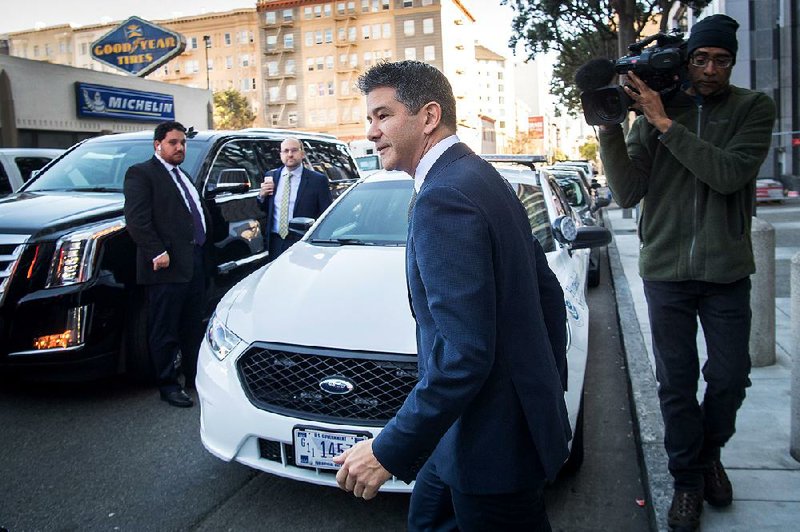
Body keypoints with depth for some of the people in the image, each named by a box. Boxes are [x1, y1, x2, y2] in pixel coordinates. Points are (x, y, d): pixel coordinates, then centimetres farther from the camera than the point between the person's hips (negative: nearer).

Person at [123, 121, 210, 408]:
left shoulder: (183, 176, 21)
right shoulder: (141, 174, -6)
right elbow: (136, 219, -15)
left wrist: (202, 248, 13)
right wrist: (157, 253, -20)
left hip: (196, 261, 9)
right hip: (168, 265, -9)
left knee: (193, 327, 17)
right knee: (165, 330, 2)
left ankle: (195, 376, 28)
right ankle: (168, 384, 11)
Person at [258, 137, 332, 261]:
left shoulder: (318, 180, 0)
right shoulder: (271, 176, 12)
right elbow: (262, 210, 18)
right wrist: (262, 195, -3)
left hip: (302, 245, -3)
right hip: (275, 244, 3)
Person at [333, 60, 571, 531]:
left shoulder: (442, 199, -25)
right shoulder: (481, 177, 6)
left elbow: (463, 355, -30)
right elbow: (548, 291, 12)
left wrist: (390, 452, -22)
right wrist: (549, 382, 20)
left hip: (492, 438, -9)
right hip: (515, 410, 9)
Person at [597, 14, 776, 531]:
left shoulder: (753, 108, -1)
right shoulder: (654, 110, 1)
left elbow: (730, 173, -19)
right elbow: (627, 193, -7)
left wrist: (666, 124, -21)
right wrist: (610, 129, -18)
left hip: (727, 272, 0)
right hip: (666, 270, 0)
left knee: (730, 378, 10)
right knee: (677, 382, 7)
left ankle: (709, 455, 38)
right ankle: (688, 479, 25)